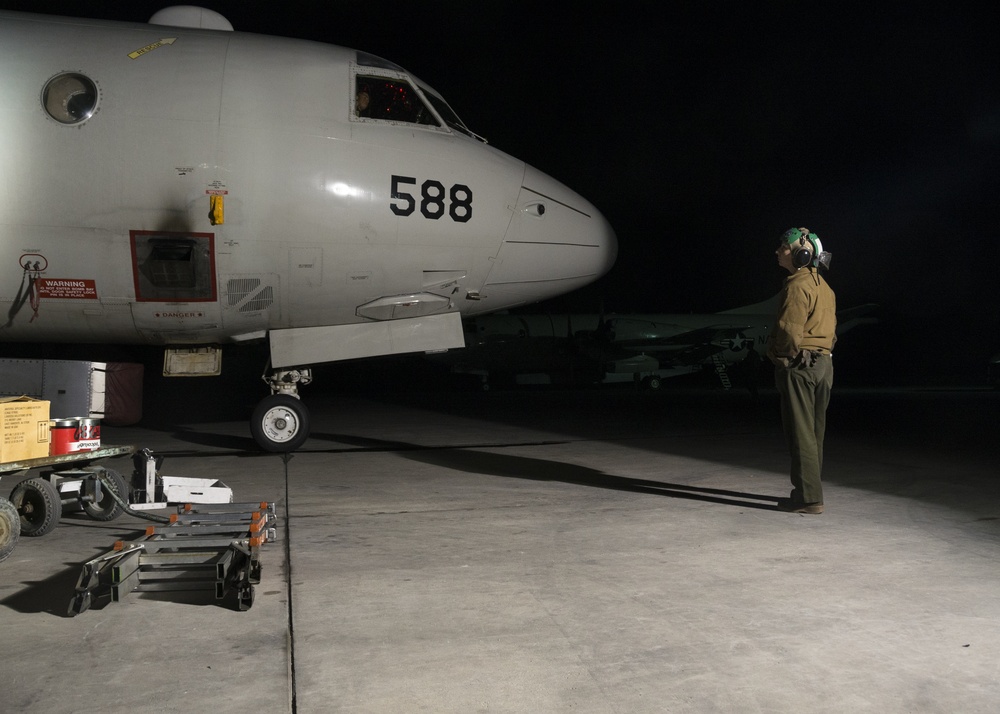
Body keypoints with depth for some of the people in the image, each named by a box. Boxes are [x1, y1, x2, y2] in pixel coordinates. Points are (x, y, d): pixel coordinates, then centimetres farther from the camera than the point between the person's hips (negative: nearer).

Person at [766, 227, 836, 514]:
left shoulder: (797, 286, -15)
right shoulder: (824, 286, 16)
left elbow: (790, 330, -21)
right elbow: (830, 328, 18)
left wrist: (782, 356, -5)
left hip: (799, 365, -9)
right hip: (824, 364, 10)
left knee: (801, 434, -5)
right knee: (814, 433, 14)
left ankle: (808, 498, -3)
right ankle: (810, 491, 22)